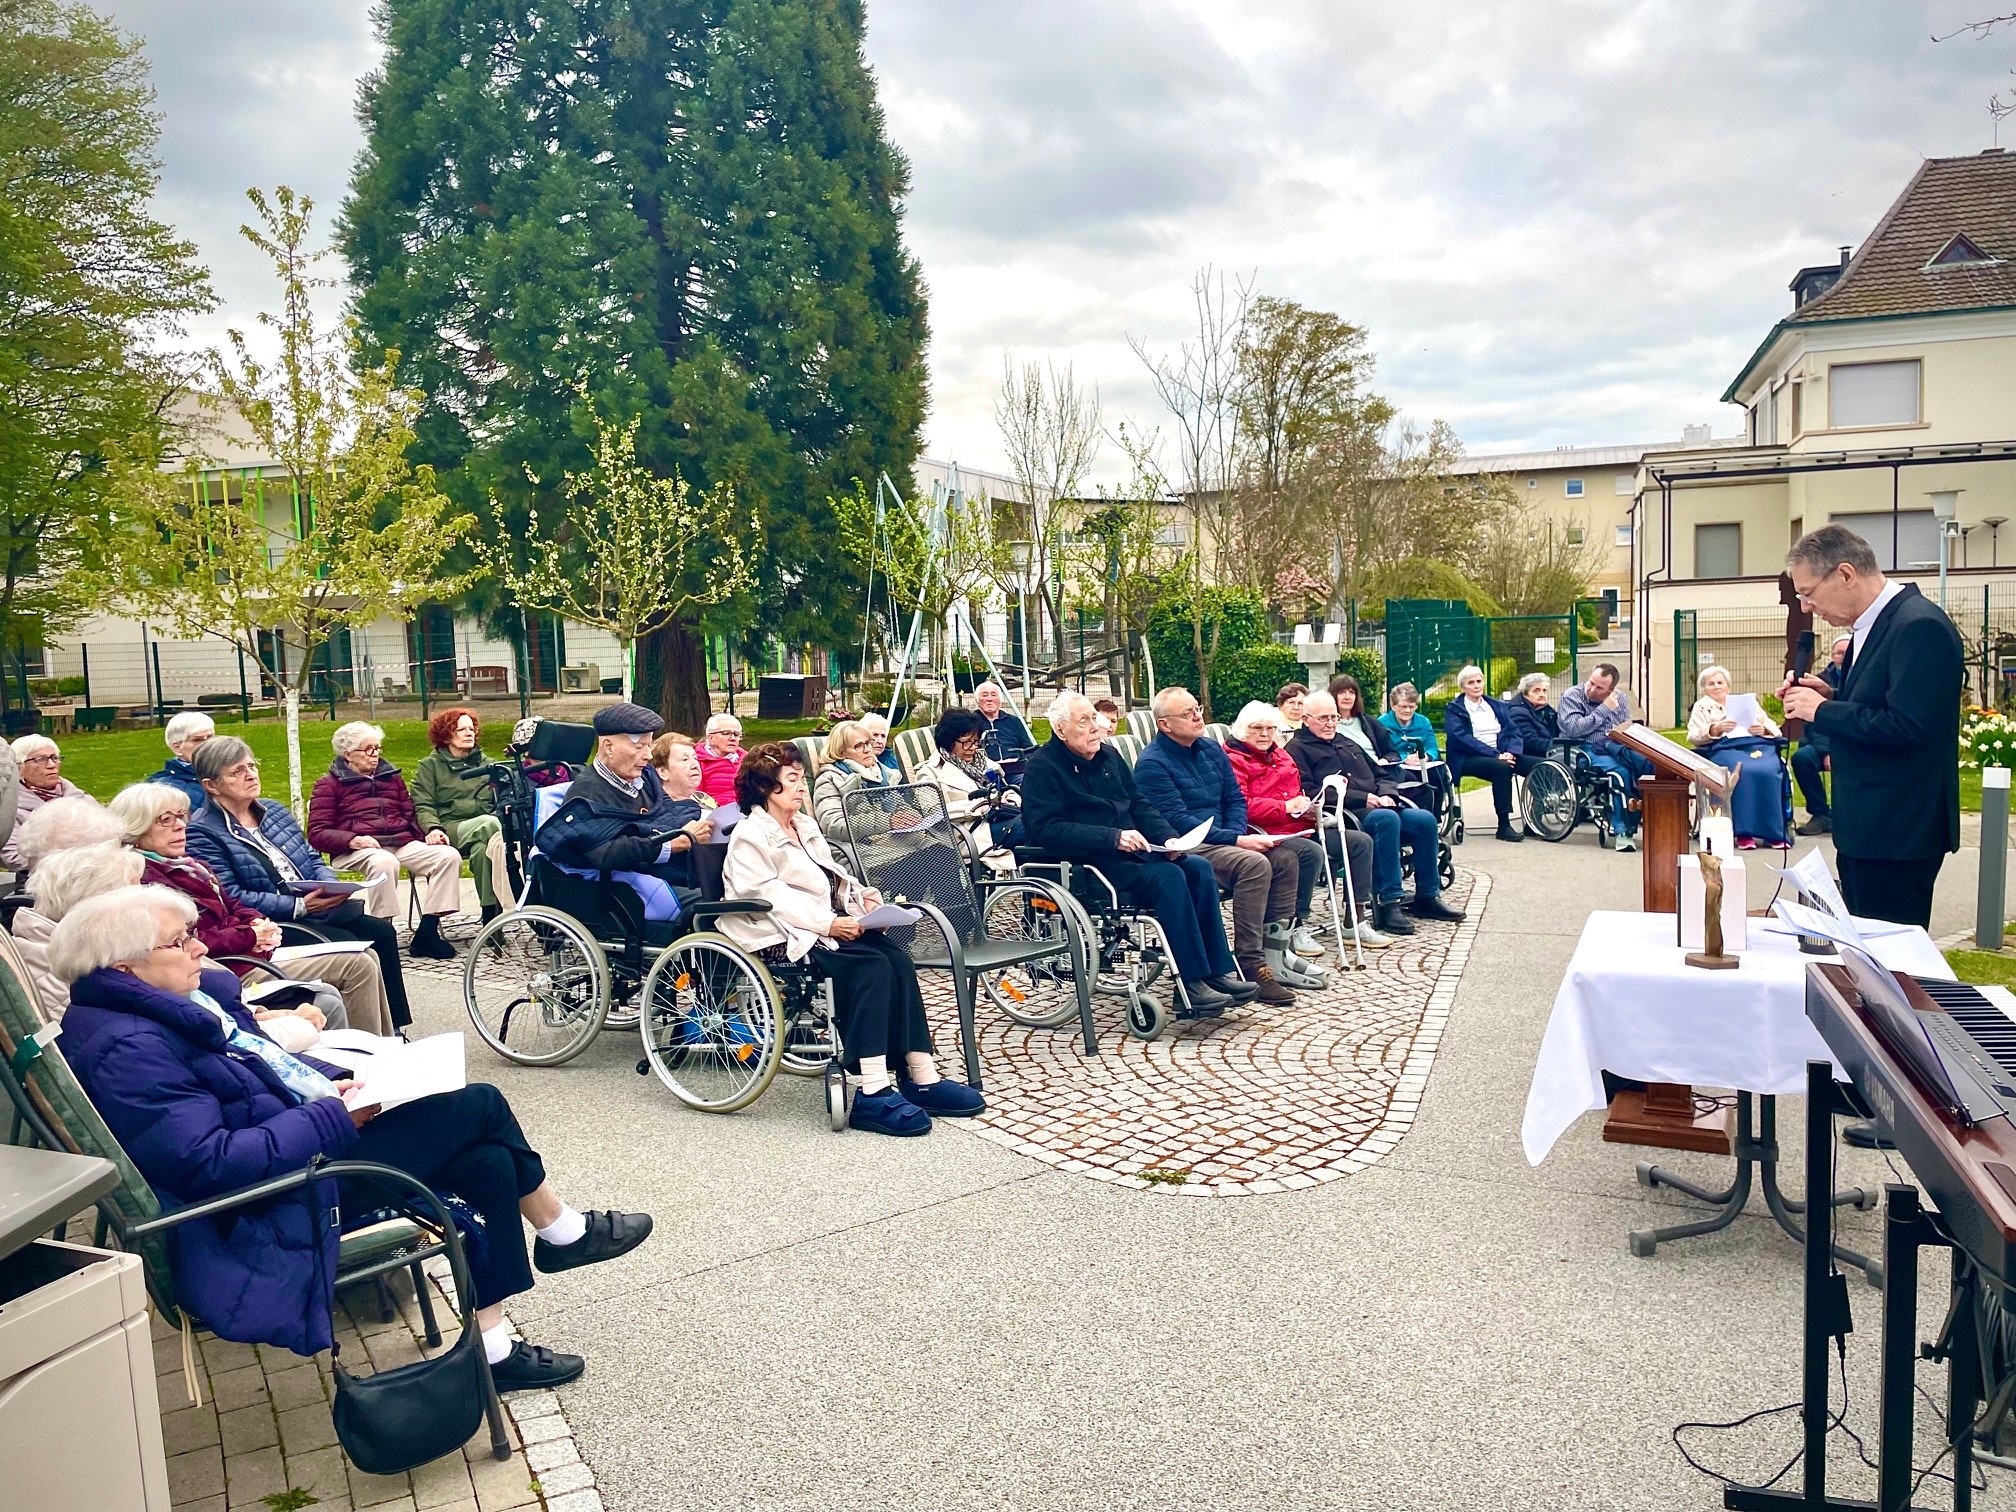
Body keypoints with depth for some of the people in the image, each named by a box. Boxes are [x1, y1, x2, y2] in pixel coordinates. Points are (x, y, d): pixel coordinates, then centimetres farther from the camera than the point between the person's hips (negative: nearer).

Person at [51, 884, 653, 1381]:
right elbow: (208, 1162, -29)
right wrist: (332, 1117, -23)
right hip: (281, 1202, -10)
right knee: (480, 1106, -11)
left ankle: (492, 1344, 10)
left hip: (308, 1137, 10)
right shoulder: (127, 1051, -22)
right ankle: (562, 1230, 13)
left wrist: (331, 1084, 4)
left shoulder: (171, 1003, 10)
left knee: (488, 1161, -4)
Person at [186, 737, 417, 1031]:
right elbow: (231, 897, -15)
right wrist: (299, 906, -21)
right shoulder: (203, 832, -6)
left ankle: (394, 1030, -10)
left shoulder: (274, 811, 18)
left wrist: (330, 886, -4)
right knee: (347, 946, -26)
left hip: (316, 905, 7)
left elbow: (313, 859, 19)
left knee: (382, 932, -13)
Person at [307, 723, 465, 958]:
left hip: (402, 843, 5)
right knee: (384, 862, -40)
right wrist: (352, 840, -18)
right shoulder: (328, 784, 11)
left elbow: (411, 815, 27)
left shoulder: (391, 776, 26)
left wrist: (430, 832, 4)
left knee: (449, 855, -22)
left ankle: (427, 932, -24)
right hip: (356, 850, -5)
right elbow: (317, 833, 2)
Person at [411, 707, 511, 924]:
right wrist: (434, 829, -16)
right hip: (452, 830, -3)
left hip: (487, 827, 3)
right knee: (490, 823, -35)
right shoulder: (429, 766, 16)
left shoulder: (486, 764, 27)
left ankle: (491, 914, -38)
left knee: (483, 849, -36)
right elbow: (423, 806, 5)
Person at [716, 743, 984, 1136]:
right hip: (784, 937, -8)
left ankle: (921, 1077, -20)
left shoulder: (806, 825, 25)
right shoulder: (750, 835, -3)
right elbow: (768, 896, -15)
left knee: (897, 956, -18)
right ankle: (872, 1096, -33)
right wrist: (826, 924, -23)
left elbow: (834, 877, 23)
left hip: (826, 925, 8)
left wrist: (863, 897, 1)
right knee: (872, 965, -29)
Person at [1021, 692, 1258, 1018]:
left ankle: (1219, 971, -13)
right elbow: (1047, 829, -18)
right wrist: (1113, 838, -25)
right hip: (1088, 864, -8)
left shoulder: (1108, 755, 17)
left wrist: (1167, 837, -1)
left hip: (1134, 852, 8)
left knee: (1199, 867, -14)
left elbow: (1139, 804, 19)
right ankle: (1191, 986, -25)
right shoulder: (1041, 768, -6)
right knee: (1168, 876, -28)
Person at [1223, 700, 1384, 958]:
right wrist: (1286, 807, -17)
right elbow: (1241, 806, -19)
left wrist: (1307, 806, 11)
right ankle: (1296, 928, -24)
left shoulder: (1280, 755, 22)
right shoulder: (1234, 760, -6)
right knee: (1310, 852, -36)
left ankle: (1358, 920, 3)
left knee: (1360, 841, 2)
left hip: (1300, 825, 9)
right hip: (1267, 832, -9)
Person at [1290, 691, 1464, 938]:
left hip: (1375, 807, 8)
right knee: (1387, 819, -34)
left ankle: (1427, 897, -1)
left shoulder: (1347, 744, 29)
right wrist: (1362, 798, -15)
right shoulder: (1297, 749, 1)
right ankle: (1387, 904, -32)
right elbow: (1309, 793, -13)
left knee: (1425, 819, -13)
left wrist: (1387, 795, 3)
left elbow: (1381, 775, 29)